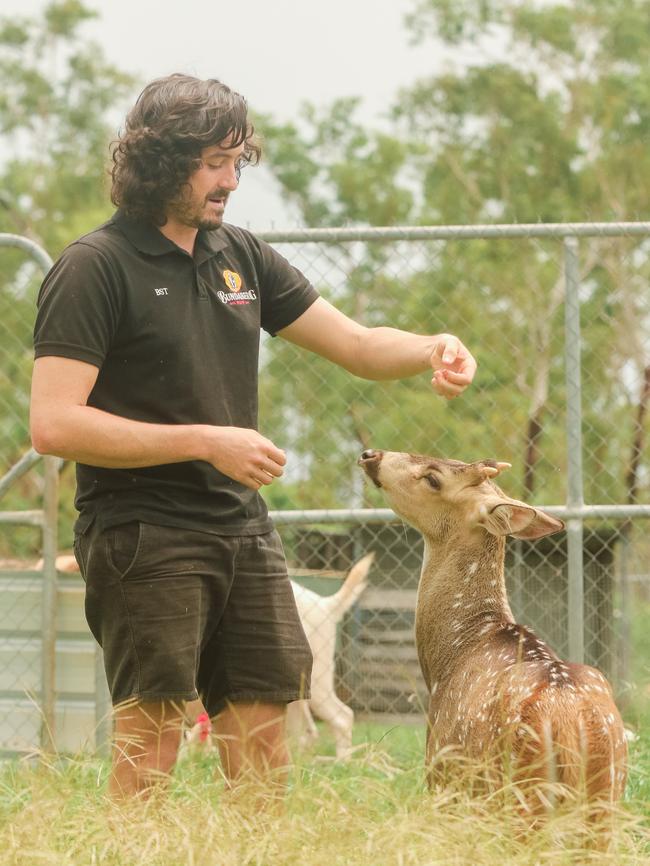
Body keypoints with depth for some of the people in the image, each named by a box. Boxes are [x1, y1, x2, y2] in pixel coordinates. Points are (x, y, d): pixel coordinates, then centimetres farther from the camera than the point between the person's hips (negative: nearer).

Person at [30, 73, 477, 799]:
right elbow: (54, 424, -17)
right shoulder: (95, 268, -8)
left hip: (242, 530, 7)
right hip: (142, 539, -7)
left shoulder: (241, 257, 13)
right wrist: (206, 442, -18)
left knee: (264, 755, 6)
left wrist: (431, 350, -5)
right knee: (149, 749, -8)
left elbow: (357, 345, 17)